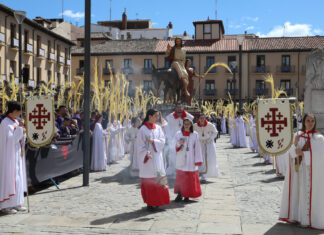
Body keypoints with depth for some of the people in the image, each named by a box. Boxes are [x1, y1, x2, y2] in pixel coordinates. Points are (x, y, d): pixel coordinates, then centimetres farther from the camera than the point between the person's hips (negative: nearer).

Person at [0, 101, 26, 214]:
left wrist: (23, 131, -4)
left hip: (17, 154, 9)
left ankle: (15, 203, 19)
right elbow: (11, 139, -19)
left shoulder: (16, 122, 10)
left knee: (17, 178, 10)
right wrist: (19, 128, -23)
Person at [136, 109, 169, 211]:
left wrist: (153, 141, -15)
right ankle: (150, 203, 6)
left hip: (157, 156, 5)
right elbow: (140, 145, -8)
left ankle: (157, 201, 16)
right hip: (146, 158, -5)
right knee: (148, 180, -1)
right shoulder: (143, 129, -7)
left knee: (159, 177, 5)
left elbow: (162, 140, 2)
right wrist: (146, 153, -22)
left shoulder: (158, 128, 8)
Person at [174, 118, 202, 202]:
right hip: (181, 160, 1)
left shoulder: (195, 135, 1)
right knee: (180, 177, 2)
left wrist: (197, 160, -4)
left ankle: (187, 196, 12)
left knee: (190, 178, 2)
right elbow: (175, 147, 3)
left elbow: (197, 148, 0)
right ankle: (180, 195, 12)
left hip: (190, 160, -1)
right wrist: (179, 144, -19)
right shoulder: (178, 134, 3)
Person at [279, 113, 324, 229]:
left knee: (309, 193, -1)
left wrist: (303, 154, -17)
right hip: (298, 168, 3)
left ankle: (307, 219, 9)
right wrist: (295, 144, -21)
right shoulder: (297, 135, 6)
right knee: (296, 191, 7)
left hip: (312, 170, -3)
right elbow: (291, 153, -1)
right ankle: (295, 215, 18)